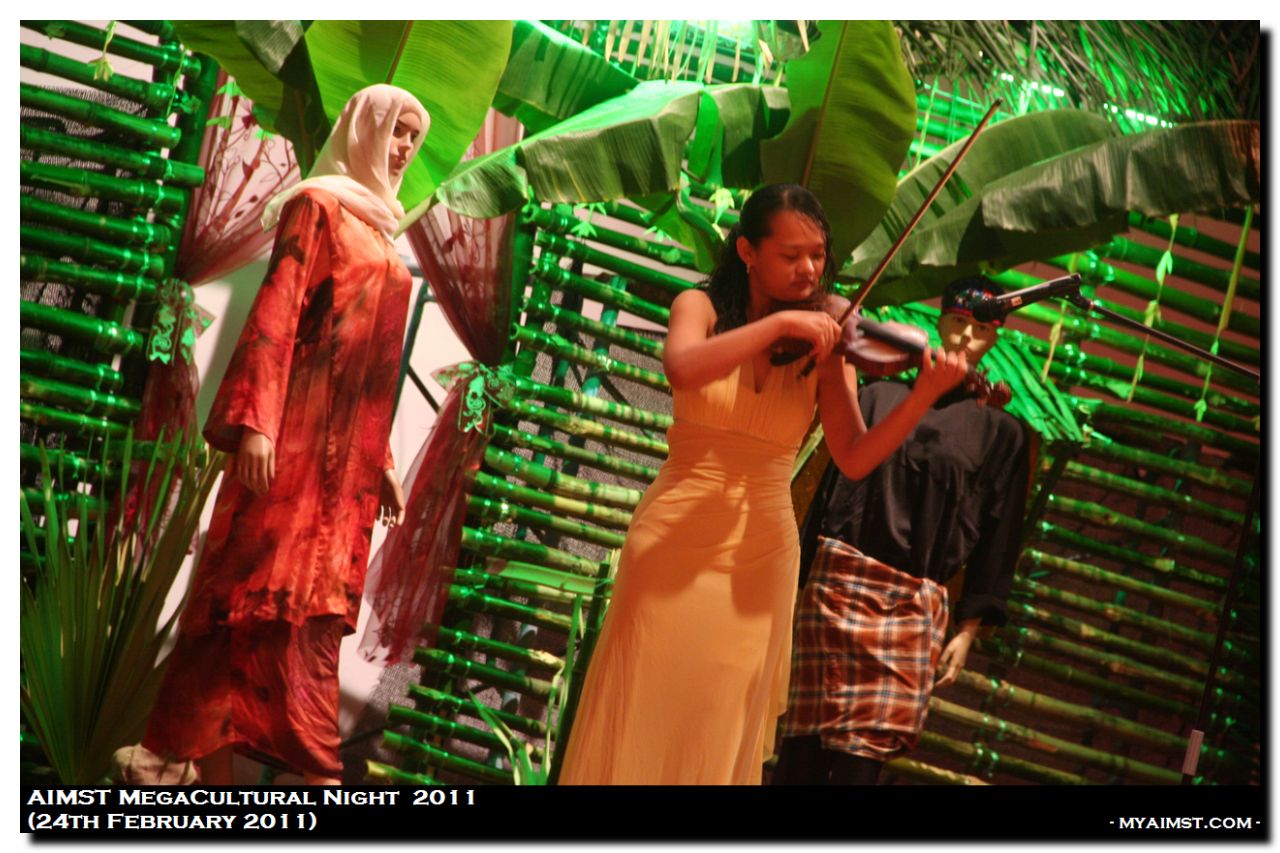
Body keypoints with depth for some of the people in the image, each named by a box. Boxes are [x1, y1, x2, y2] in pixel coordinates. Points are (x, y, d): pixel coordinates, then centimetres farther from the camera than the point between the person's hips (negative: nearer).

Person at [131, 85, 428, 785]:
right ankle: (217, 776, -9)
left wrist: (382, 462, 18)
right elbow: (276, 310, -11)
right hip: (297, 434, -8)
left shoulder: (376, 230, 22)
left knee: (315, 608, 4)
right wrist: (254, 420, -21)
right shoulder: (318, 205, 1)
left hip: (348, 453, 8)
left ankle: (315, 775, 4)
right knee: (261, 594, -10)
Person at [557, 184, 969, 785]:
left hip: (759, 555, 2)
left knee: (719, 734, 6)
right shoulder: (701, 307, 0)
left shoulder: (825, 342, 3)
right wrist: (779, 323, -25)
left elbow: (854, 459, -7)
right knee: (640, 722, 1)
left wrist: (923, 397, -21)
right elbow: (682, 370, -23)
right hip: (675, 540, -2)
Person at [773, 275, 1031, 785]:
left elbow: (997, 538, 7)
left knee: (861, 753, -7)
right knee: (805, 740, -2)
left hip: (914, 604, 0)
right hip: (837, 581, 1)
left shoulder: (1000, 433, 10)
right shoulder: (880, 396, 12)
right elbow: (829, 488, 10)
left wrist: (968, 629, 0)